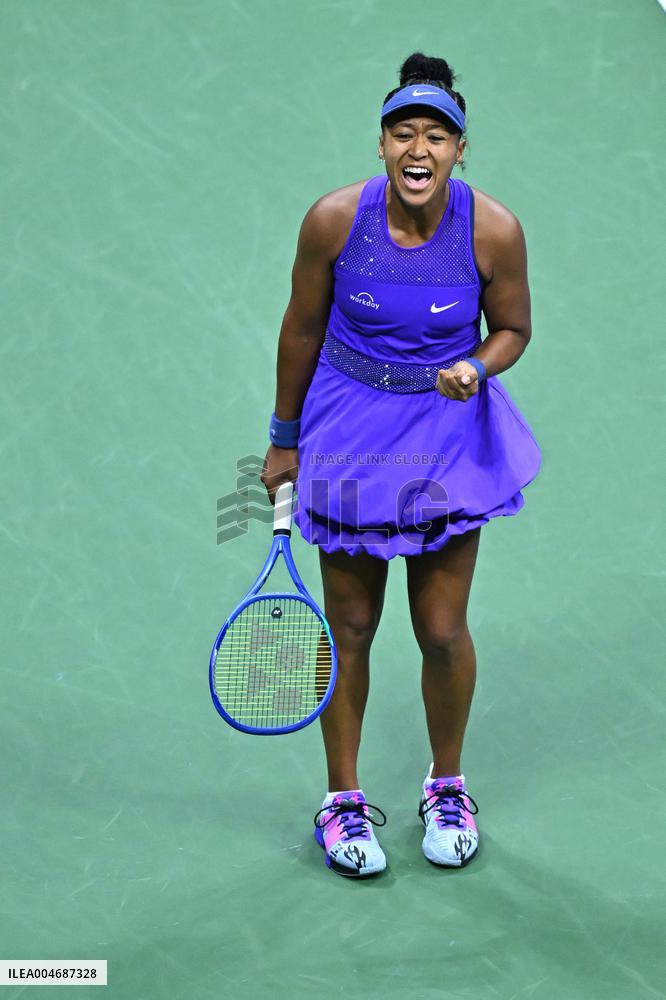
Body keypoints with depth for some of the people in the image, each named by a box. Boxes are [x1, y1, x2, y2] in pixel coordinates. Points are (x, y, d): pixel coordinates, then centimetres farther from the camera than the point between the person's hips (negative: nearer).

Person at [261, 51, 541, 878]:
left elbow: (512, 329, 0)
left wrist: (475, 368, -22)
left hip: (450, 431, 0)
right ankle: (342, 801, 26)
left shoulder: (493, 230, -17)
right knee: (350, 630, 8)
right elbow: (302, 329, -1)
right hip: (350, 429, 0)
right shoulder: (334, 219, -16)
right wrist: (285, 440, 7)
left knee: (443, 632, 5)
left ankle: (446, 787, 31)